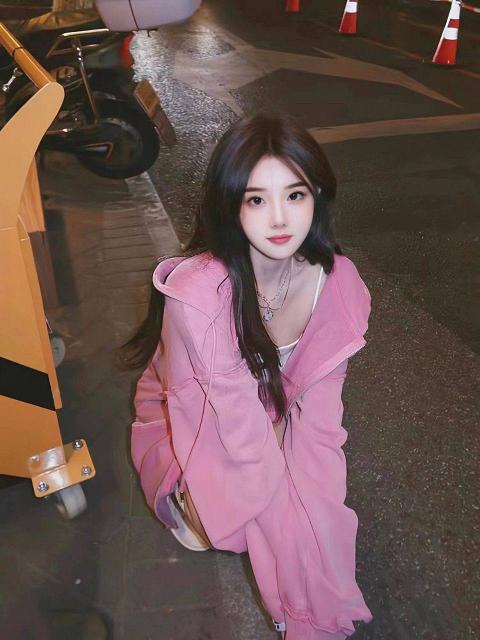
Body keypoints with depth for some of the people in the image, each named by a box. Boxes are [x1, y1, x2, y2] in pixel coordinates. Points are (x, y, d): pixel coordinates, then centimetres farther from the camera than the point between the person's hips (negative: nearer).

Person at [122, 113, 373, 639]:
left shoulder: (337, 282, -21)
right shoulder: (196, 295, -38)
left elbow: (317, 406, -14)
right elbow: (242, 427, -30)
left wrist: (321, 507, -18)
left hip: (277, 422, 4)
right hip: (195, 430, -3)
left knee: (318, 510, -13)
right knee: (286, 520, -17)